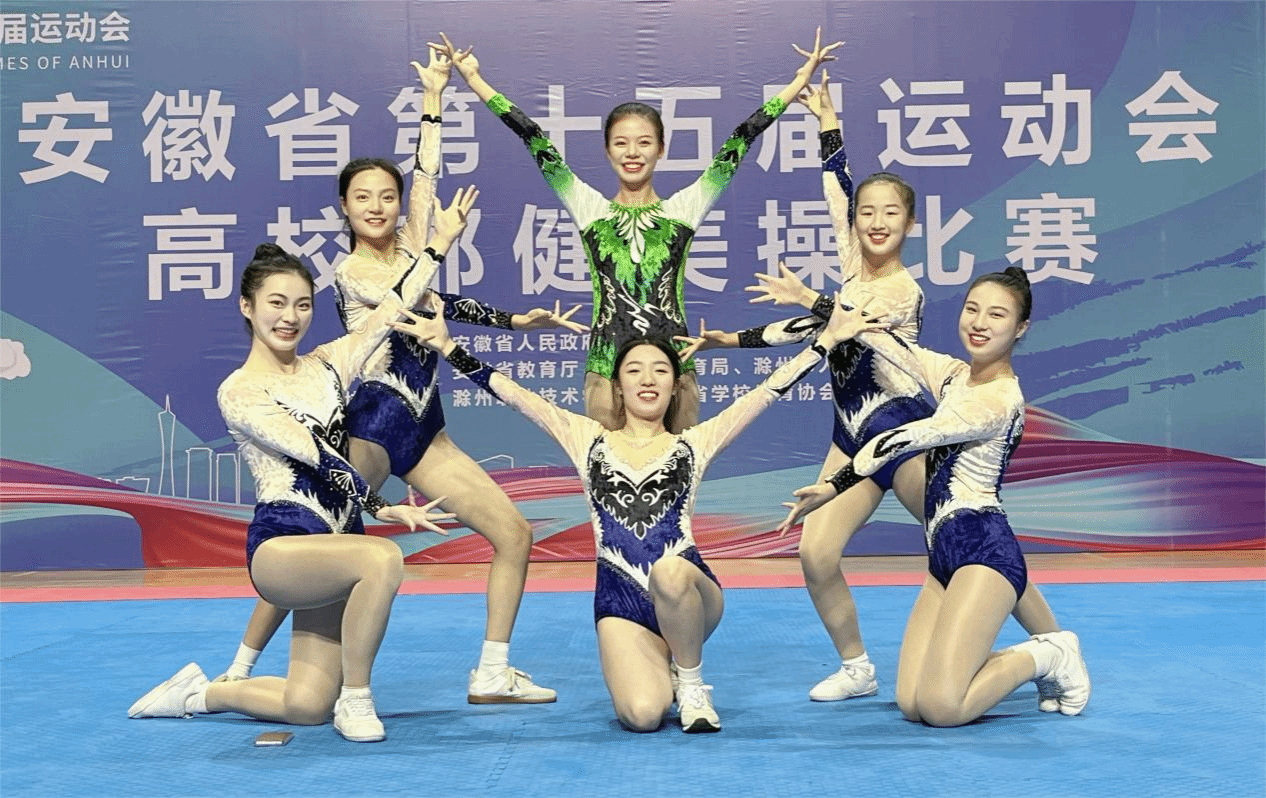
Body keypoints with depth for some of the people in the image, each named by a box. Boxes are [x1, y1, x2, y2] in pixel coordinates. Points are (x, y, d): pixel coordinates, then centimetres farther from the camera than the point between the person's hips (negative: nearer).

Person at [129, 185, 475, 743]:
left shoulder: (327, 365, 12)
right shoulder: (239, 392, -4)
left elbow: (392, 312, 7)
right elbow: (309, 450, -14)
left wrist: (439, 243, 7)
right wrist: (379, 506, -22)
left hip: (335, 545, 6)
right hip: (282, 546, -6)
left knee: (306, 708, 1)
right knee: (383, 559, -36)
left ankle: (199, 694, 29)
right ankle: (356, 700, -17)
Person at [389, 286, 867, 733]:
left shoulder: (694, 443, 11)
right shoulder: (589, 439, 13)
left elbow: (768, 392, 7)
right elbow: (511, 394, 8)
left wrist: (824, 342, 2)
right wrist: (448, 348, 1)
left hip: (688, 593, 0)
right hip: (621, 600, 0)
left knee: (669, 571, -38)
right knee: (642, 715, -24)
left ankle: (690, 682, -7)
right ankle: (659, 670, 17)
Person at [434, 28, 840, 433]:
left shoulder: (685, 207, 7)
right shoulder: (589, 208, 7)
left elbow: (738, 143, 4)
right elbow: (535, 141, 4)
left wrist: (801, 80, 3)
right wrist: (473, 78, 3)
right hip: (607, 364, 0)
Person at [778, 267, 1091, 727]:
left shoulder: (1000, 398, -12)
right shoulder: (953, 374, 14)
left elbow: (903, 439, -16)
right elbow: (887, 342, 18)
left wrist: (832, 486, -15)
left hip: (984, 551, -8)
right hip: (944, 559, 8)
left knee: (941, 708, -17)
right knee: (911, 706, -2)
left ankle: (1046, 657, 8)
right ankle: (1028, 659, 19)